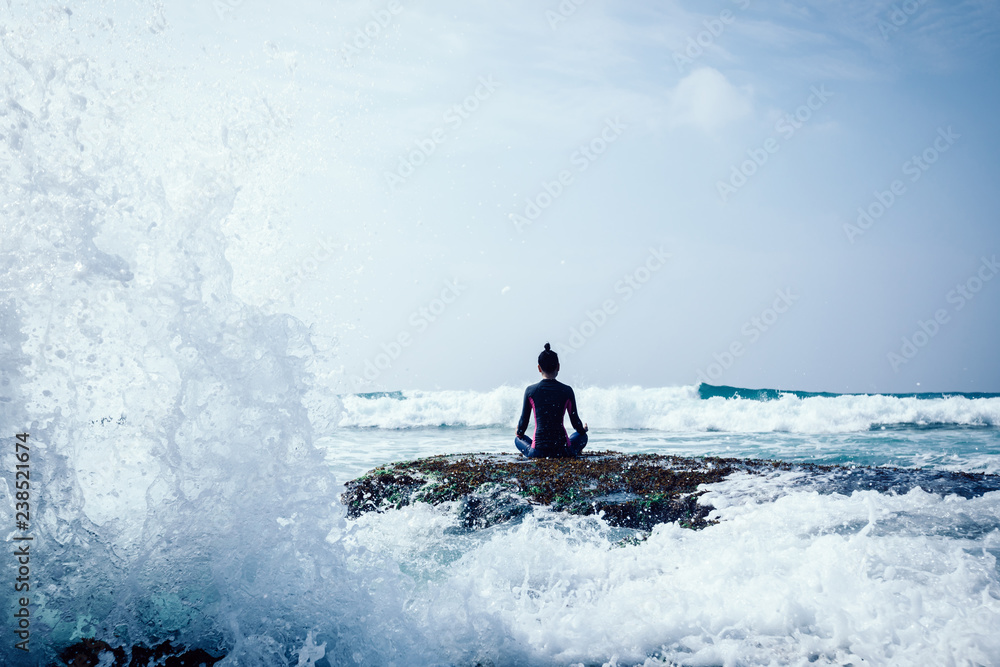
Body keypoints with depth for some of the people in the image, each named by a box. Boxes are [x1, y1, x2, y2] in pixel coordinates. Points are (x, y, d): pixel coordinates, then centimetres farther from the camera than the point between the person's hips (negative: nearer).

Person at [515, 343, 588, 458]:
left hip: (537, 452, -1)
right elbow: (575, 422, 5)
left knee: (518, 439, 32)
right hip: (563, 451, 1)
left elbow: (523, 421, 3)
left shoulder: (530, 391, -3)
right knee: (583, 435, 33)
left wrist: (519, 433, 27)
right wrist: (583, 429, 29)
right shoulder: (567, 391, -3)